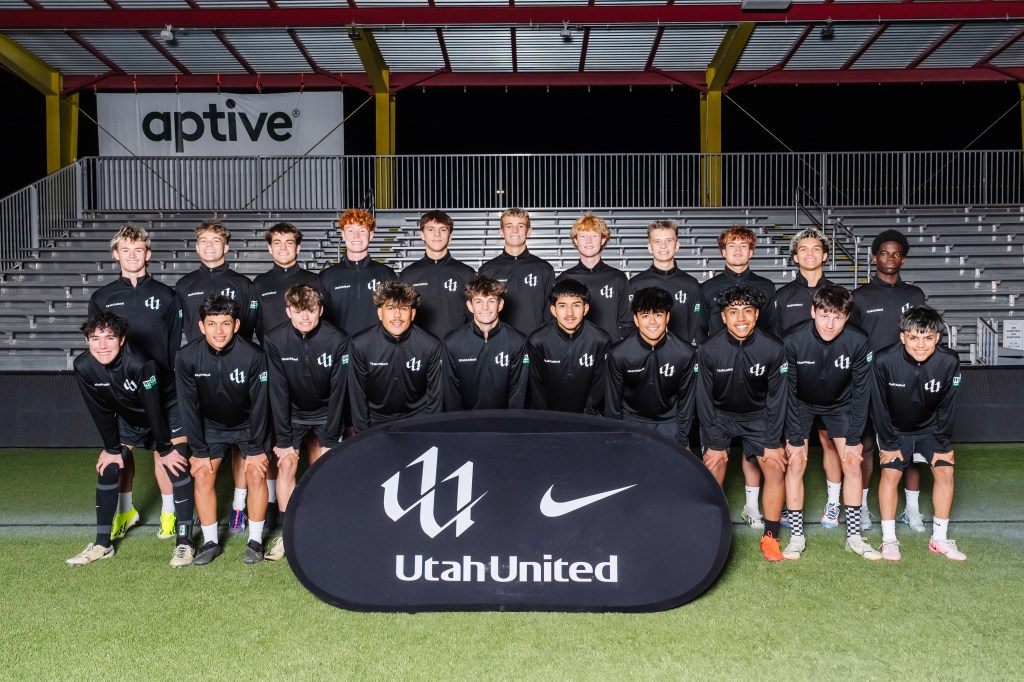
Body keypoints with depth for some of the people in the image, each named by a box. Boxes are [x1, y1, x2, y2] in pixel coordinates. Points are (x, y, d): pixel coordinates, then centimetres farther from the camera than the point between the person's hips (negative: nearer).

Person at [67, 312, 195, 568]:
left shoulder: (140, 364, -36)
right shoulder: (83, 367, -21)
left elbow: (154, 409, -28)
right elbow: (100, 411, -10)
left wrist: (164, 450, -19)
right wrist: (112, 448, -5)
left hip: (166, 414, -5)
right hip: (128, 419, 5)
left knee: (177, 467, -15)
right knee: (107, 468, -1)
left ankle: (184, 542, -7)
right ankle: (102, 543, 13)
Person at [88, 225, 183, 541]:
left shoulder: (166, 295, 3)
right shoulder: (101, 298, 7)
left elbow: (176, 343, 3)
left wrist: (173, 382, -3)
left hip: (160, 387, -2)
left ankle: (168, 511, 14)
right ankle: (125, 510, 26)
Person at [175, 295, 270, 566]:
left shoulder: (253, 356, -29)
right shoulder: (187, 357, -23)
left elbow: (259, 405, -19)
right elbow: (189, 406, -13)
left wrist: (255, 449, -14)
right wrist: (199, 451, -11)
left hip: (249, 424, -2)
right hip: (211, 425, 2)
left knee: (256, 475, -10)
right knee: (202, 475, -6)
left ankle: (255, 541, 5)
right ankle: (210, 542, 8)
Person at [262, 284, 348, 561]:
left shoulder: (337, 341, -24)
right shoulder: (275, 340, -20)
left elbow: (338, 391, -18)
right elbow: (278, 392, -16)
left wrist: (329, 440, -16)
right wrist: (283, 439, -16)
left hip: (325, 413, -1)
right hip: (291, 412, 1)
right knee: (286, 464, -8)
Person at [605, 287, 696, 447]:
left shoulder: (685, 353, -17)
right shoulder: (618, 354, -19)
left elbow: (686, 400, -5)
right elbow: (612, 401, -7)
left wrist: (683, 442, -2)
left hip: (669, 422, 1)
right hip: (631, 420, 0)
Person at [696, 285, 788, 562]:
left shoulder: (773, 349, -20)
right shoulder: (708, 350, -22)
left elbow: (776, 397, -10)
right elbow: (705, 399, -12)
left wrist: (772, 442, -9)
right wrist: (714, 443, -10)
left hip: (758, 417, 1)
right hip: (719, 416, -1)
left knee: (775, 467, -9)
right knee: (713, 470, -10)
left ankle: (770, 537, 6)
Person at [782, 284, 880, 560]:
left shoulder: (858, 341, -27)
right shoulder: (793, 340, -30)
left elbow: (860, 392, -15)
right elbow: (788, 391, -21)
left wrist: (853, 438, -14)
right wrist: (795, 438, -19)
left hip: (840, 404, 1)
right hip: (801, 403, -1)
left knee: (852, 463, -4)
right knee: (795, 463, -8)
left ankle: (854, 535, 9)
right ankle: (797, 536, 2)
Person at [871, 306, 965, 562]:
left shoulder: (949, 362, -25)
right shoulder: (884, 361, -30)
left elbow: (946, 407, -11)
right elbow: (879, 406, -17)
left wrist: (943, 445, -6)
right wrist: (889, 443, -11)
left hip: (930, 429, 2)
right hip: (895, 430, -2)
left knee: (945, 472, -6)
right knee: (890, 474, -10)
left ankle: (940, 538, 9)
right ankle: (889, 539, 2)